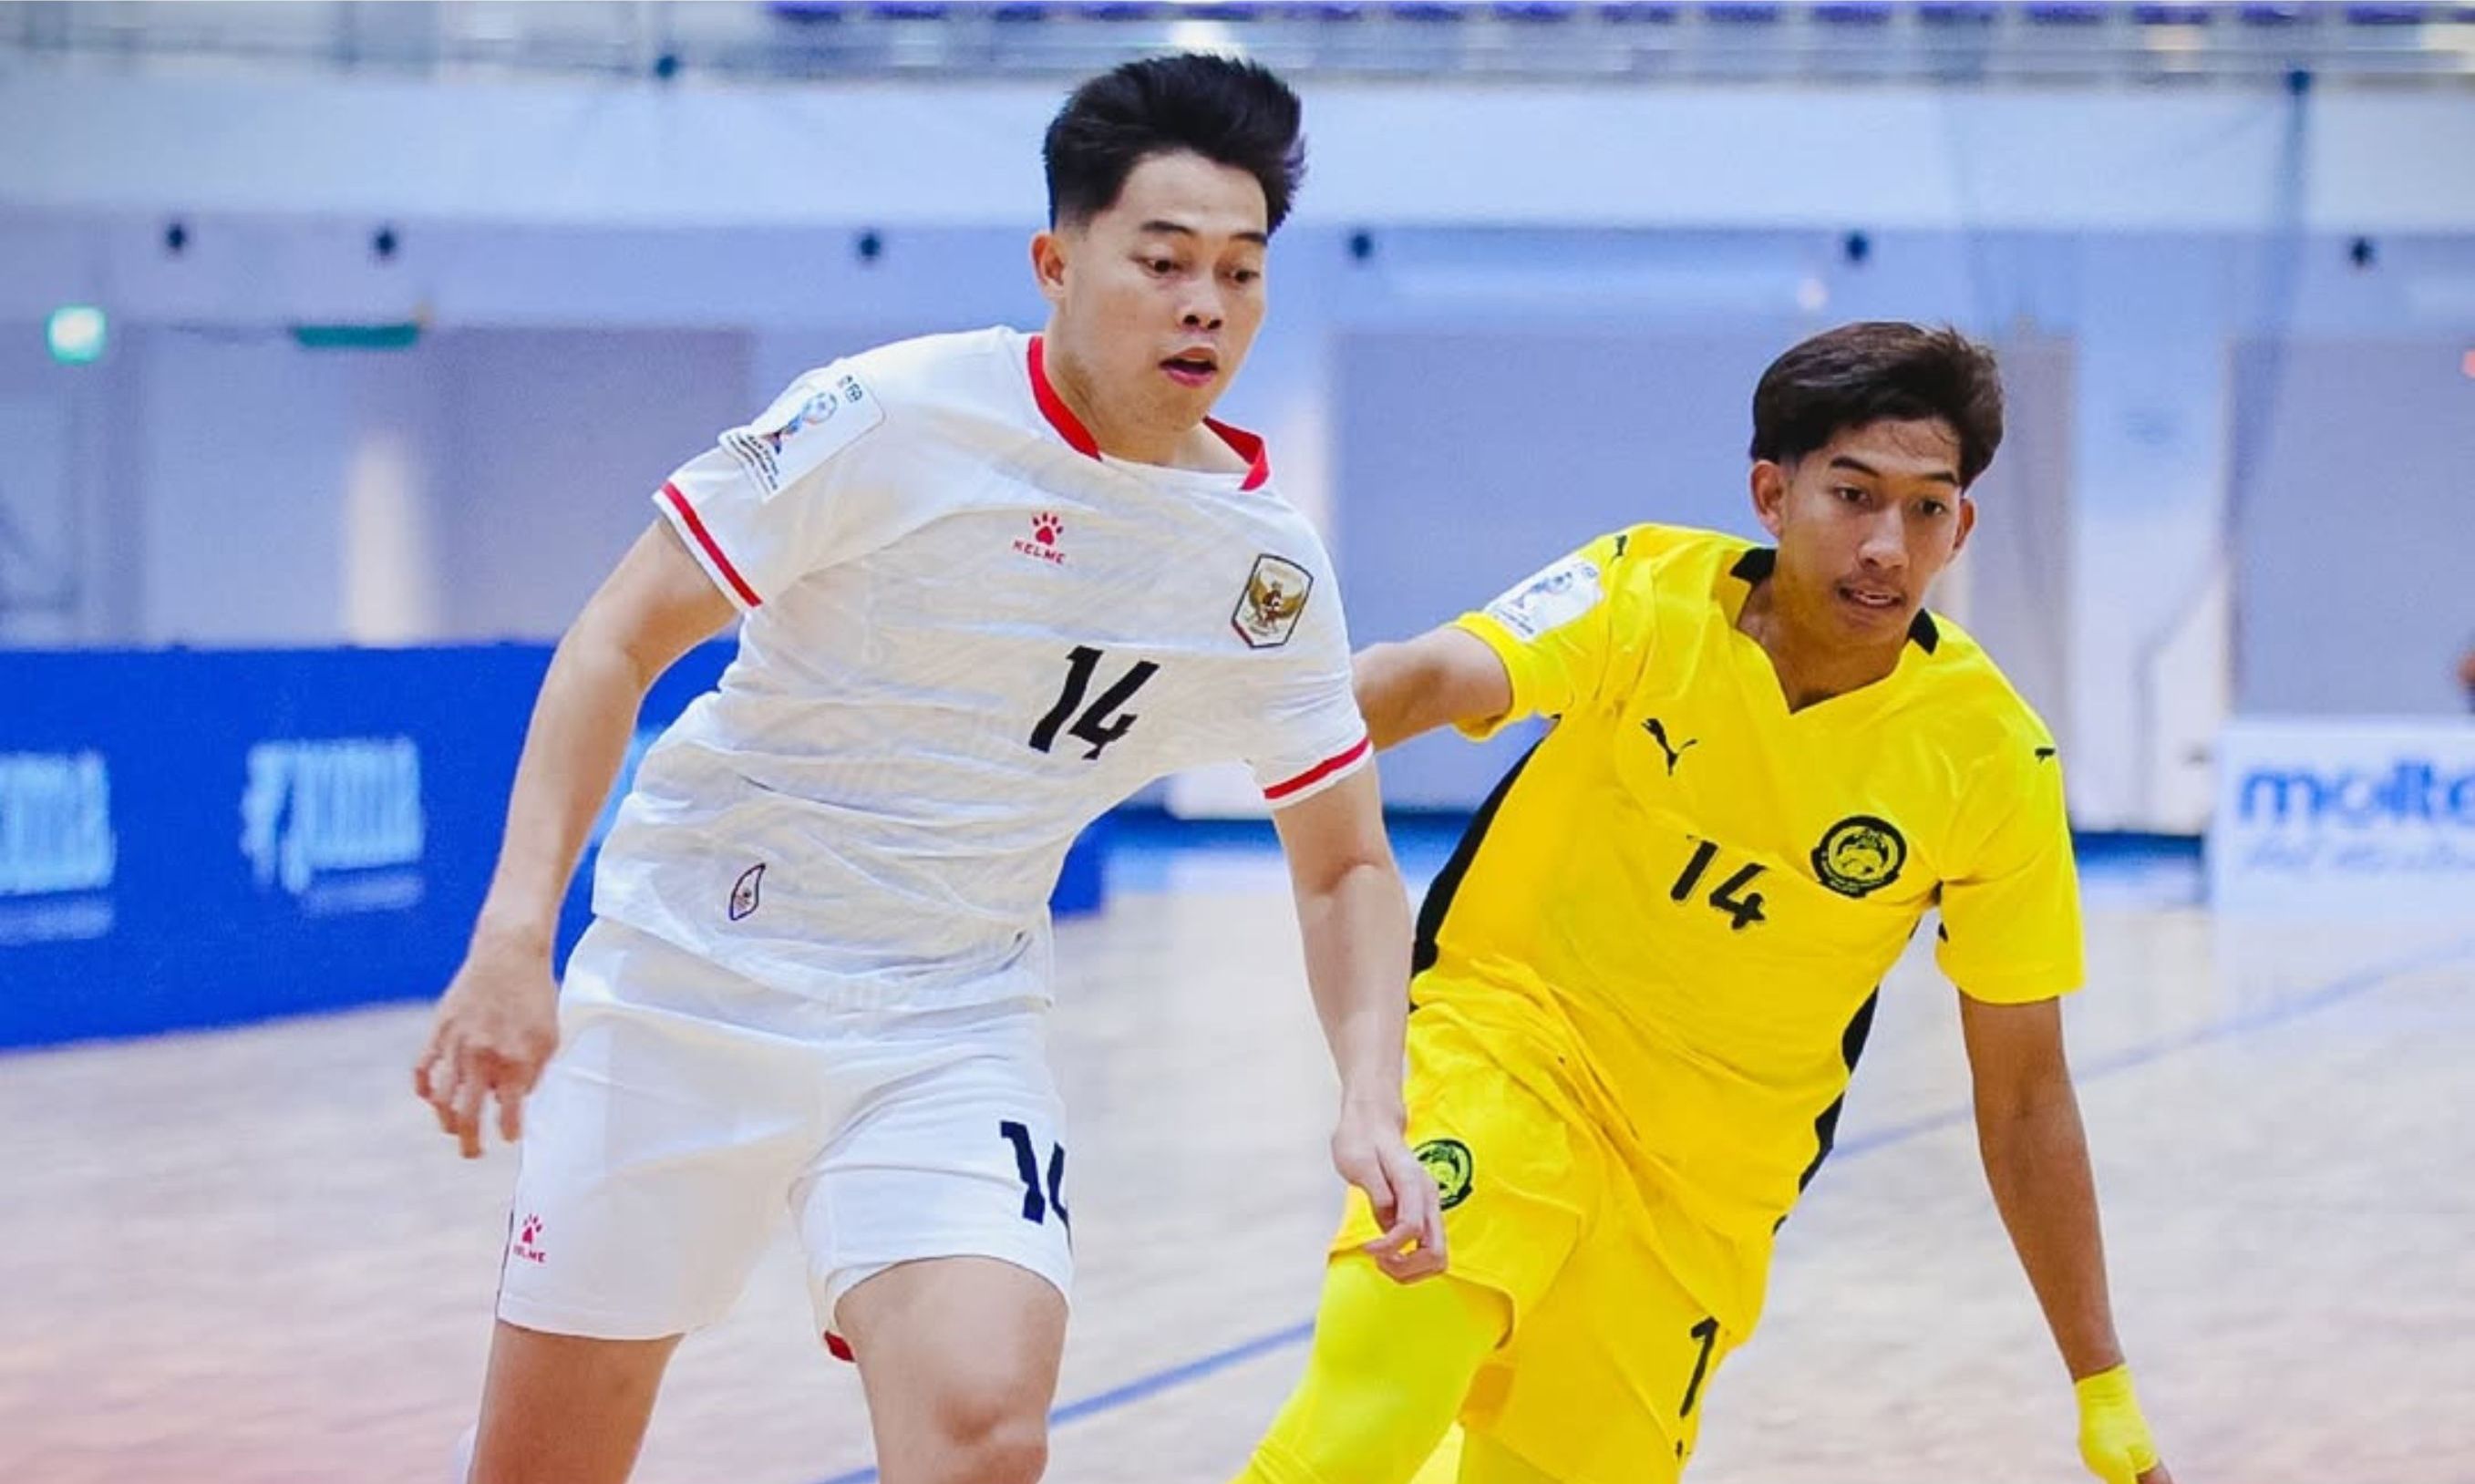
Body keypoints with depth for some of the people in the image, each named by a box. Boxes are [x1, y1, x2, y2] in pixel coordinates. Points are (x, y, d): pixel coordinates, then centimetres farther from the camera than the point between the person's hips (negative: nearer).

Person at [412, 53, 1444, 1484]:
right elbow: (620, 644, -11)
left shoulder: (1268, 564, -2)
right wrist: (514, 934, -22)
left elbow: (1347, 864, 9)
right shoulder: (893, 418, -15)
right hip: (688, 982, -2)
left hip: (952, 1034, 2)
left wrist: (1371, 1100, -9)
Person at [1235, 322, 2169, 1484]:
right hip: (1512, 1038, -2)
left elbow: (2023, 1096, -4)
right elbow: (1440, 677, -33)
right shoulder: (1649, 594, -14)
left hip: (1715, 1169, 2)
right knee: (1398, 1337, -29)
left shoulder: (1993, 758, -12)